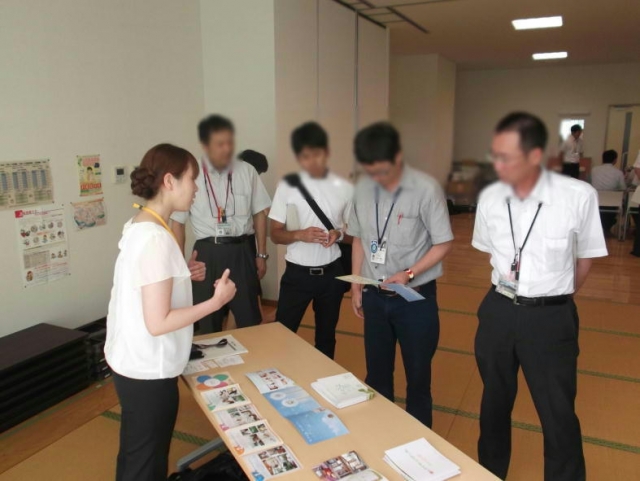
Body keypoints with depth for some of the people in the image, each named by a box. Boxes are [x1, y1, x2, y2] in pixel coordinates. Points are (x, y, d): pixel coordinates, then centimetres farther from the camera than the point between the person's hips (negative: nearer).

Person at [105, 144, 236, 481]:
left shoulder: (137, 226, 4)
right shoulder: (156, 238, -25)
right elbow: (158, 322, -26)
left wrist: (180, 275, 10)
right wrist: (216, 301, -20)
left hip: (131, 362, 9)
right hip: (148, 370, -9)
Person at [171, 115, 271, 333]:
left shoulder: (247, 171, -1)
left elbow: (259, 213, 7)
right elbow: (177, 222, 0)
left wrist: (261, 254, 6)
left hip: (242, 251, 1)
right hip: (208, 253, -1)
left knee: (250, 320, 13)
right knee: (208, 324, 14)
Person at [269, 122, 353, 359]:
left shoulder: (344, 188, -3)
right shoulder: (287, 186, -6)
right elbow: (275, 234, -2)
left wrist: (339, 235, -17)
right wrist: (299, 234, -22)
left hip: (331, 273, 1)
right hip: (297, 273, -1)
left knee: (326, 336, 16)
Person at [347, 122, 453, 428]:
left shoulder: (426, 189, -17)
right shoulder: (363, 188, -3)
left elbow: (443, 244, -11)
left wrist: (409, 273, -22)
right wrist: (356, 286, 7)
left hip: (415, 298, -4)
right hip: (374, 296, 4)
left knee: (417, 376, 14)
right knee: (376, 373, 19)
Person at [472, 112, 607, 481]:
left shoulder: (579, 197, -17)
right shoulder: (490, 198, -6)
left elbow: (585, 259, -1)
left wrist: (553, 298, 8)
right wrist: (510, 294, 11)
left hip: (551, 318, -3)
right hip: (498, 311, 4)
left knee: (558, 415, 10)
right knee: (494, 404, 21)